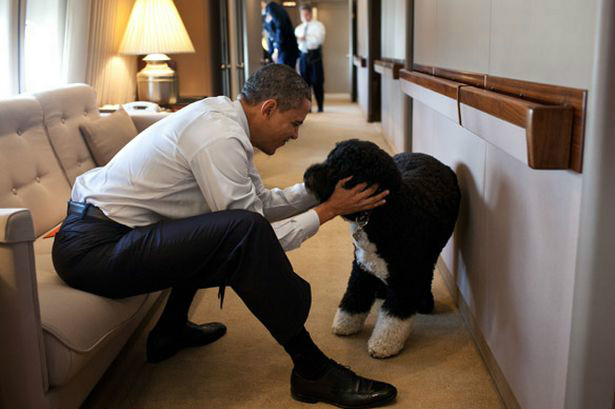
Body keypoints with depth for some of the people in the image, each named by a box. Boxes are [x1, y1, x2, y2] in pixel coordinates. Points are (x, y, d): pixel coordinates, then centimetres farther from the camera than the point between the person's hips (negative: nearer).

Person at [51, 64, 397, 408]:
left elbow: (260, 201, 13)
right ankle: (312, 371, -14)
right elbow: (252, 235, -18)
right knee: (243, 232, -26)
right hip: (92, 249, -10)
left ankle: (171, 331, 32)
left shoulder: (221, 115, 7)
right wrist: (328, 210, -11)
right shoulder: (221, 138, -21)